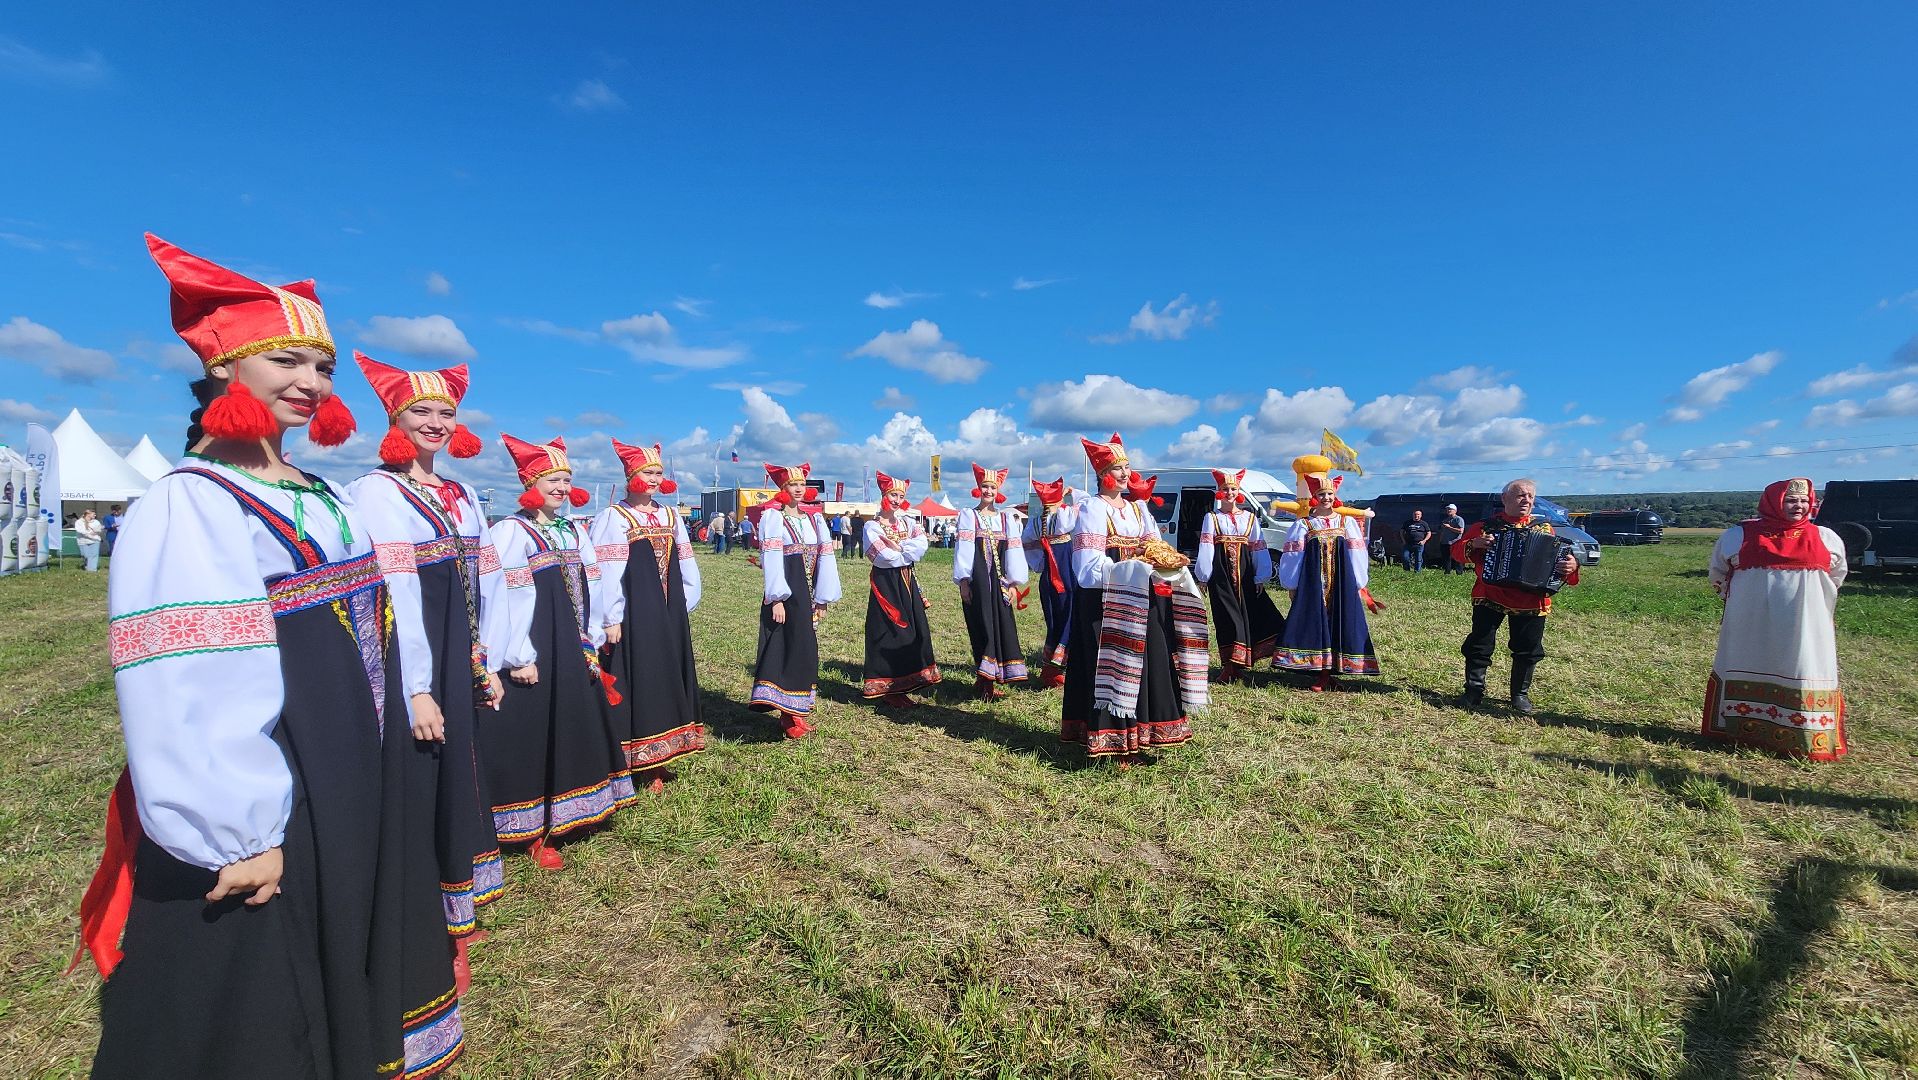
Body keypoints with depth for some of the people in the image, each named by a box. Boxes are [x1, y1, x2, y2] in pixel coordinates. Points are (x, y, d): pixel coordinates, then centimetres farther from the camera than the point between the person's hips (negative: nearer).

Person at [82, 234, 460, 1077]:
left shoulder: (320, 500, 7)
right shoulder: (186, 508, -18)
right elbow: (187, 696, -23)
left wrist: (405, 706, 14)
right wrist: (238, 834, -21)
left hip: (351, 795, 8)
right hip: (261, 824, -7)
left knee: (340, 986, 24)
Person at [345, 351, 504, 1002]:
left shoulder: (462, 497, 11)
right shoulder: (376, 492, -10)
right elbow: (390, 595, -17)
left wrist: (486, 664, 11)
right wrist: (417, 690, -19)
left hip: (459, 668, 7)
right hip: (408, 673, -7)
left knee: (456, 788, 17)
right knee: (413, 798, 3)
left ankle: (452, 924, 35)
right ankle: (418, 945, 20)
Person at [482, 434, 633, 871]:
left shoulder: (572, 532, 11)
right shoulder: (511, 531, -11)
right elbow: (504, 599, -17)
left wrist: (591, 642, 8)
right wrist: (518, 658, -18)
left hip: (572, 654, 8)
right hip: (534, 656, -7)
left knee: (576, 732, 16)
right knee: (533, 740, 2)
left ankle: (569, 814, 32)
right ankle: (534, 834, 15)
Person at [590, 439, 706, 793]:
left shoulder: (671, 516, 11)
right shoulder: (613, 518, -7)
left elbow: (685, 567, 15)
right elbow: (605, 571, -12)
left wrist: (683, 606, 11)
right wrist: (610, 619, -15)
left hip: (668, 615, 6)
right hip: (633, 616, -6)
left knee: (665, 681, 11)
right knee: (636, 681, -1)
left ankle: (656, 762, 23)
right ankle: (637, 764, 10)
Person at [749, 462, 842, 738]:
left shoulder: (814, 517, 11)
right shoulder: (772, 517, -4)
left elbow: (824, 557, 8)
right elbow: (771, 559, -12)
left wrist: (823, 598, 3)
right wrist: (776, 599, -18)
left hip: (808, 593, 6)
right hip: (785, 591, -6)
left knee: (805, 648, 7)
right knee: (787, 647, -5)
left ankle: (794, 711, 16)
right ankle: (790, 713, 1)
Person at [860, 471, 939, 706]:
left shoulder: (908, 522, 10)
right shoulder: (872, 526, -5)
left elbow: (922, 543, -8)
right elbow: (884, 556, -18)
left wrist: (897, 548, -15)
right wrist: (908, 552, -6)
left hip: (907, 582, 6)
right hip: (885, 583, -5)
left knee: (913, 631, 5)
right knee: (887, 633, -3)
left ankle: (903, 683, 16)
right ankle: (885, 687, 6)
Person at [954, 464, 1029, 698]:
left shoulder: (1006, 518, 11)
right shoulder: (968, 515, 3)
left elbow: (1013, 551, 7)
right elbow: (963, 549, -4)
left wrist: (1013, 583, 0)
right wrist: (963, 582, -11)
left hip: (998, 580, 3)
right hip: (976, 579, -3)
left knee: (1002, 624, 0)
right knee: (982, 626, -4)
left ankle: (985, 681, 8)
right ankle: (985, 680, 2)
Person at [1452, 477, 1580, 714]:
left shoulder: (1544, 528, 8)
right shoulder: (1486, 526, 2)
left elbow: (1559, 555, 6)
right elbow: (1457, 550, 2)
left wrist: (1571, 566, -16)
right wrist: (1473, 544, -19)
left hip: (1531, 601, 2)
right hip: (1489, 597, -2)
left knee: (1528, 650, 8)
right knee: (1479, 646, 0)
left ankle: (1521, 693, 25)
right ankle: (1474, 691, 11)